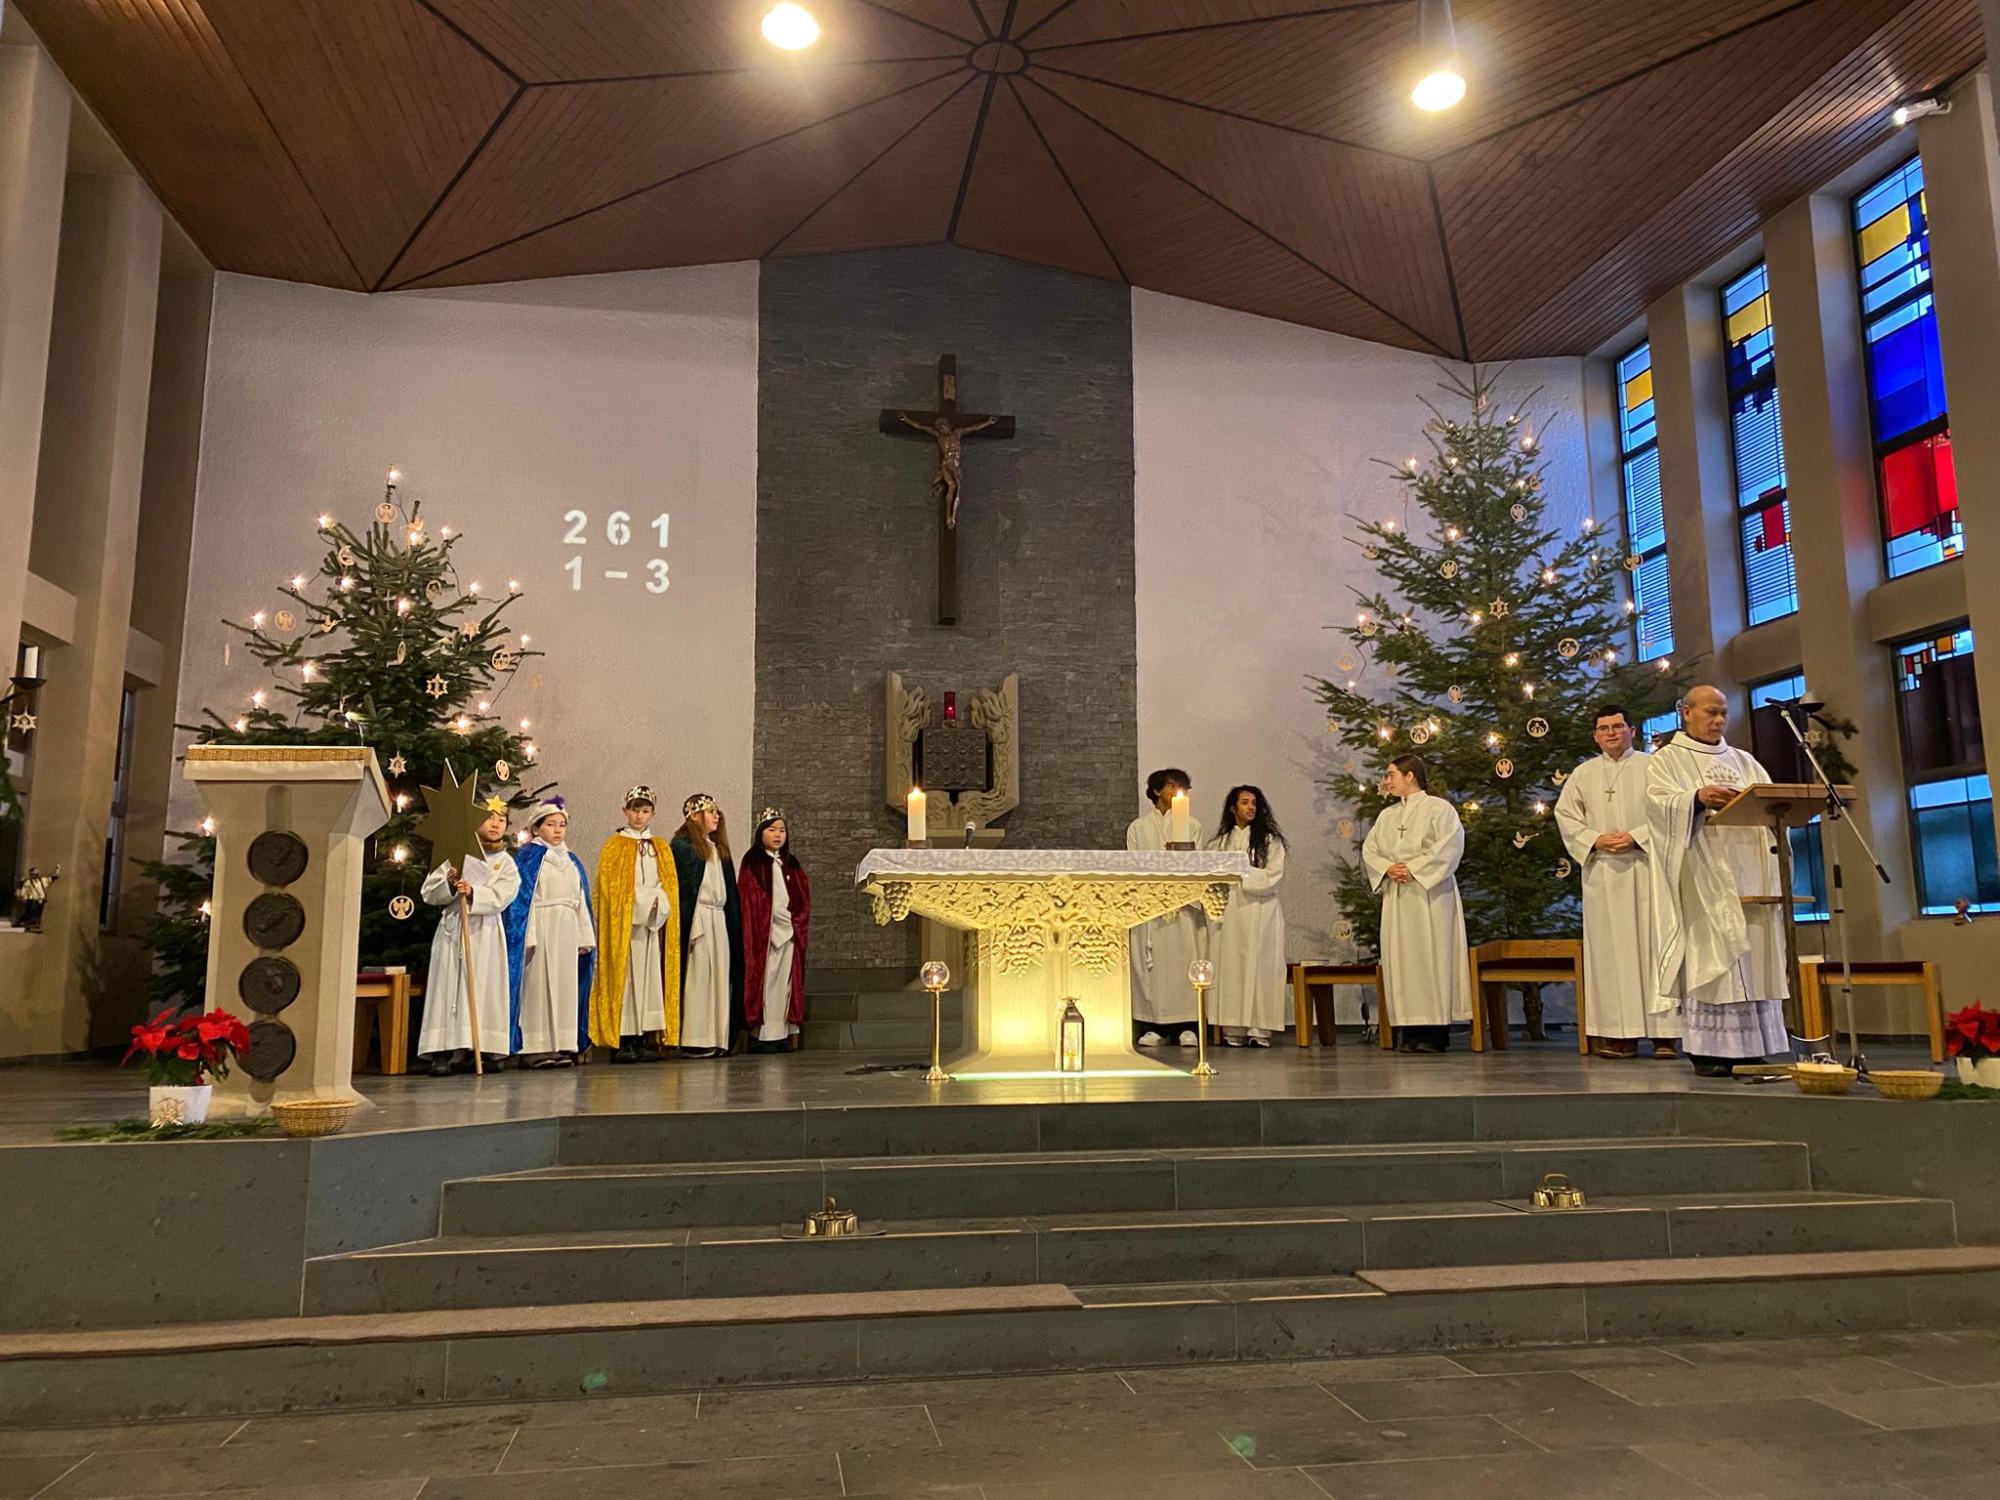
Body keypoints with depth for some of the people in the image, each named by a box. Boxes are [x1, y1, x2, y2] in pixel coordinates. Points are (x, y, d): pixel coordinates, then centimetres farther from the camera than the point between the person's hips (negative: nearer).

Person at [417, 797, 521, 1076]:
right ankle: (446, 1051, -8)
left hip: (485, 932, 0)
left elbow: (501, 896, -7)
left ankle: (489, 1049, -2)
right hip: (453, 928, 0)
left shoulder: (506, 862, 10)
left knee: (485, 987, -3)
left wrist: (473, 893, -22)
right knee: (449, 987, -5)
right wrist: (450, 885, -14)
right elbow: (429, 892, 5)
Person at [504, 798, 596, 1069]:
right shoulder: (529, 856, 0)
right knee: (538, 986, -6)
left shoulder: (572, 860, 17)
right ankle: (533, 1047, -4)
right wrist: (527, 936, -16)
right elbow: (521, 897, -7)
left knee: (565, 986, 4)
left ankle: (562, 1045, 8)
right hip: (540, 929, -6)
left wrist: (585, 936, 11)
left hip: (567, 932, 6)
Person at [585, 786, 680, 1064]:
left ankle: (648, 1039, 1)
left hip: (653, 923, 4)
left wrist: (657, 903, -9)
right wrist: (644, 902, -12)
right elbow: (610, 887, -3)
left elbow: (669, 885, 11)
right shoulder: (614, 846, 4)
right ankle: (622, 1040, -6)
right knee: (624, 976, -7)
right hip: (624, 923, -4)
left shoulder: (661, 848, 16)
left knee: (651, 976, 0)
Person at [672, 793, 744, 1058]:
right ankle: (693, 1041, -6)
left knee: (719, 979, 4)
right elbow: (680, 889, -10)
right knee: (697, 980, -8)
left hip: (719, 920, 7)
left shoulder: (718, 848, 21)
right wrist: (689, 927, -18)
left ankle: (717, 1040, 6)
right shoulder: (681, 846, -2)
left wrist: (733, 922, 13)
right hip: (696, 919, -7)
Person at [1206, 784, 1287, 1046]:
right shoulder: (1219, 843, 15)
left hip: (1261, 912, -2)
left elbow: (1272, 877, -1)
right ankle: (1233, 1031, -2)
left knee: (1260, 965, -6)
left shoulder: (1270, 840, 9)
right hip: (1228, 912, 2)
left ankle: (1259, 1030, -5)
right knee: (1230, 966, -3)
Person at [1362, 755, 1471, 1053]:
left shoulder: (1439, 808, 0)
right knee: (1400, 958, 1)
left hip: (1430, 893, -6)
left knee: (1430, 956, -7)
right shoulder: (1387, 815, 19)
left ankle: (1435, 1031, -5)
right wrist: (1388, 868, -6)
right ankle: (1409, 1030, 3)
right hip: (1396, 896, 6)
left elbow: (1451, 845, -12)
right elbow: (1369, 849, 13)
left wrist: (1414, 868, -15)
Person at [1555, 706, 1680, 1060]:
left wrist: (1637, 837, -13)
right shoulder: (1583, 774, 14)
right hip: (1602, 871, 2)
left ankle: (1664, 1033, -4)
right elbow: (1565, 814, 9)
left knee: (1653, 942, -5)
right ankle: (1619, 1034, -1)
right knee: (1610, 948, -1)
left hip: (1646, 866, -2)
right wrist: (1596, 840, -7)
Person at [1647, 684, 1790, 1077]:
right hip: (1703, 875, -5)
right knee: (1710, 953, -10)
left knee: (1753, 953, 2)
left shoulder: (1744, 762, 23)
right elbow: (1659, 801, -12)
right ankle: (1707, 1049, -8)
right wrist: (1697, 798, -30)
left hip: (1748, 872, 5)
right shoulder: (1666, 760, 6)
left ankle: (1750, 1046, 5)